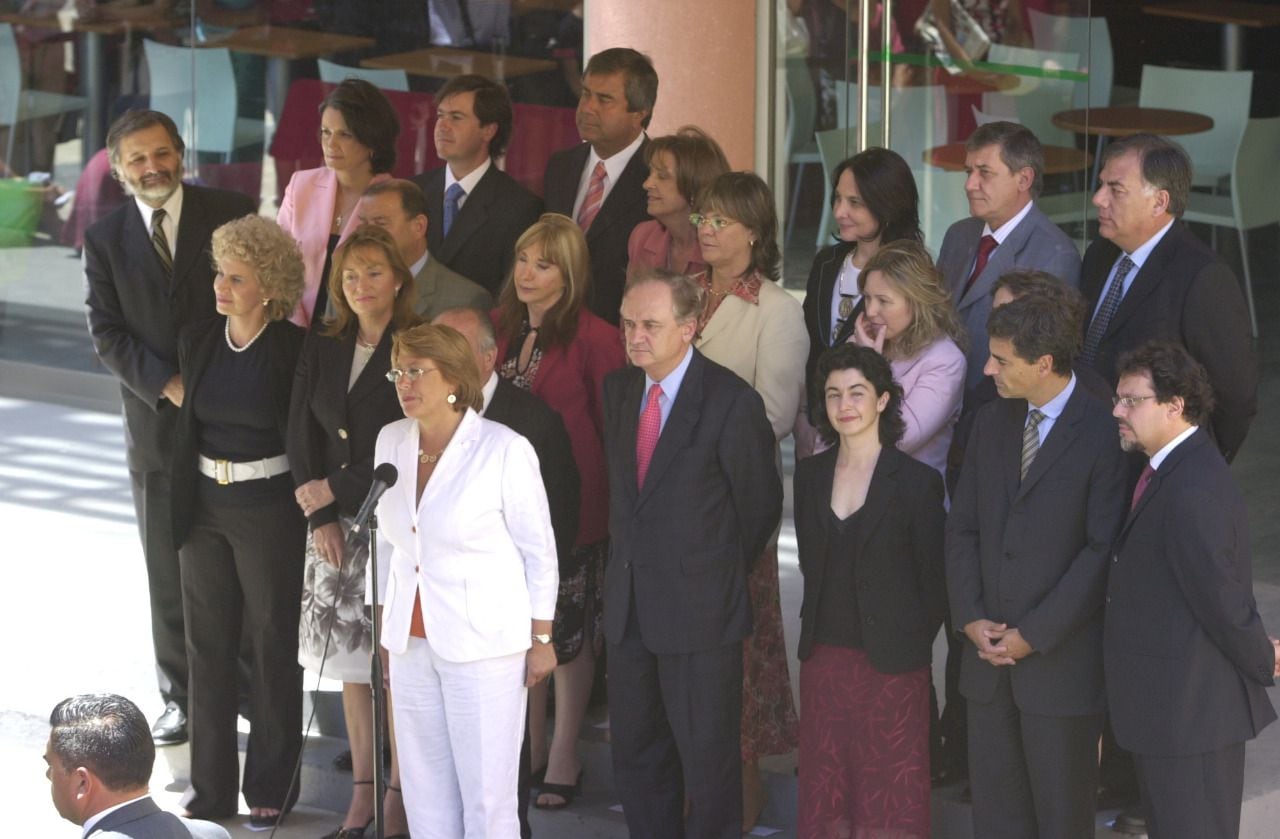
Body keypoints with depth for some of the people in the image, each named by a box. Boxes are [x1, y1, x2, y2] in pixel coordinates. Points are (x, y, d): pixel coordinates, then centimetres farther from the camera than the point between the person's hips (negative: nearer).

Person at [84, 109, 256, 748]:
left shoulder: (232, 214, -2)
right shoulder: (105, 239, 2)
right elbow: (106, 335, -2)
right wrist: (168, 384, -15)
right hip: (156, 424, 1)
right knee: (169, 570, 6)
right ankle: (181, 698, 16)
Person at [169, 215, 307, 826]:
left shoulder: (295, 349, -12)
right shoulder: (197, 340, 3)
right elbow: (189, 421, 12)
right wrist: (182, 500, 10)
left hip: (269, 508, -5)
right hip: (204, 504, 5)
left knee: (272, 646, 5)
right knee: (207, 643, 9)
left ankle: (270, 789, 15)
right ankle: (211, 785, 19)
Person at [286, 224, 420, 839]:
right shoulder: (321, 349, 8)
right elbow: (300, 436, 7)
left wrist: (336, 489, -7)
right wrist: (321, 517, -2)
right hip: (334, 526, 5)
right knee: (351, 663, 9)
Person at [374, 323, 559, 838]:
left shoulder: (504, 449, -12)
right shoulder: (392, 441, 4)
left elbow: (539, 549, -5)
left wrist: (541, 640, -4)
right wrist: (386, 622, 15)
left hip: (484, 642, -5)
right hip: (412, 640, 5)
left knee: (486, 794, -4)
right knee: (424, 788, 7)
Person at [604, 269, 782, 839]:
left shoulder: (732, 402, -14)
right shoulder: (618, 391, 6)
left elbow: (759, 506, -5)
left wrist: (718, 578, 4)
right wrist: (624, 561, 12)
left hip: (699, 609, -6)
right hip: (629, 605, 6)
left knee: (707, 754, 2)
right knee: (635, 751, 14)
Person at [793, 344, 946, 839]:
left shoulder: (917, 482, -7)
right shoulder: (811, 475, 6)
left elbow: (934, 581, -2)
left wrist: (909, 643, -2)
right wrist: (816, 630, 10)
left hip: (891, 665, -4)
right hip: (824, 658, 4)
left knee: (892, 796, 1)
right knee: (826, 787, 8)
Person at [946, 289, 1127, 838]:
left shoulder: (1103, 433, -12)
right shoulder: (992, 422, 9)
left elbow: (1103, 550, -14)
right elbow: (962, 526, 11)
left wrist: (1034, 634, -14)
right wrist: (971, 618, -2)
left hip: (1061, 660, -6)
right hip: (989, 650, 6)